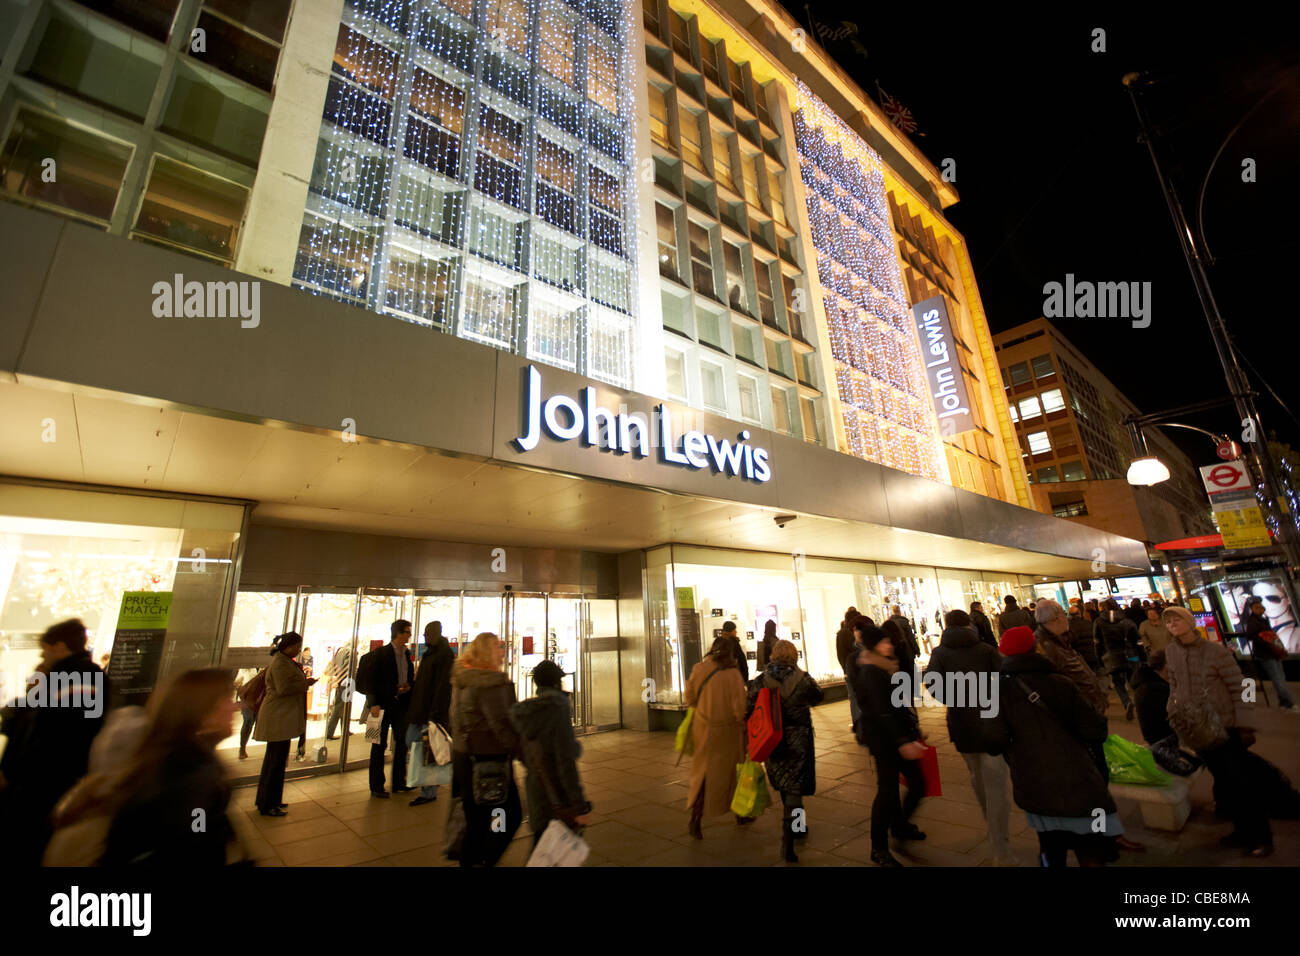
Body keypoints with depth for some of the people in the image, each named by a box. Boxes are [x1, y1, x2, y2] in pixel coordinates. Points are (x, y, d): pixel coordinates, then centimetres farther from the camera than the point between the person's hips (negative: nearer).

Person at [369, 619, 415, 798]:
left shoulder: (407, 654, 9)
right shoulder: (381, 653, -9)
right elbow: (373, 680, -11)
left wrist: (408, 686, -3)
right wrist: (374, 704, -18)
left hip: (401, 704, 6)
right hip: (384, 704, -6)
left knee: (402, 743, 11)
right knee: (379, 745, 5)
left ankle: (399, 783, 23)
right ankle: (376, 786, 16)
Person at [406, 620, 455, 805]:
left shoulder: (444, 654, -15)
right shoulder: (430, 653, 14)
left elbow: (443, 686, -21)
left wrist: (435, 713, -25)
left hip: (432, 711, -9)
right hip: (420, 708, 9)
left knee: (429, 751, -2)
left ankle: (429, 793, 10)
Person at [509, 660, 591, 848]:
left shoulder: (523, 713, 2)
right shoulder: (558, 710, -19)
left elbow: (524, 756, 12)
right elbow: (566, 762, -20)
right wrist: (580, 806, -16)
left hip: (535, 792, 7)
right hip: (559, 796, -7)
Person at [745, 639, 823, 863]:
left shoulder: (760, 681, -9)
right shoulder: (802, 679, -12)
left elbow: (748, 711, -8)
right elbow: (818, 696, 7)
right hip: (798, 741, -3)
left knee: (784, 784, 21)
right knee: (795, 787, 4)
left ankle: (796, 826, 41)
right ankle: (788, 841, -4)